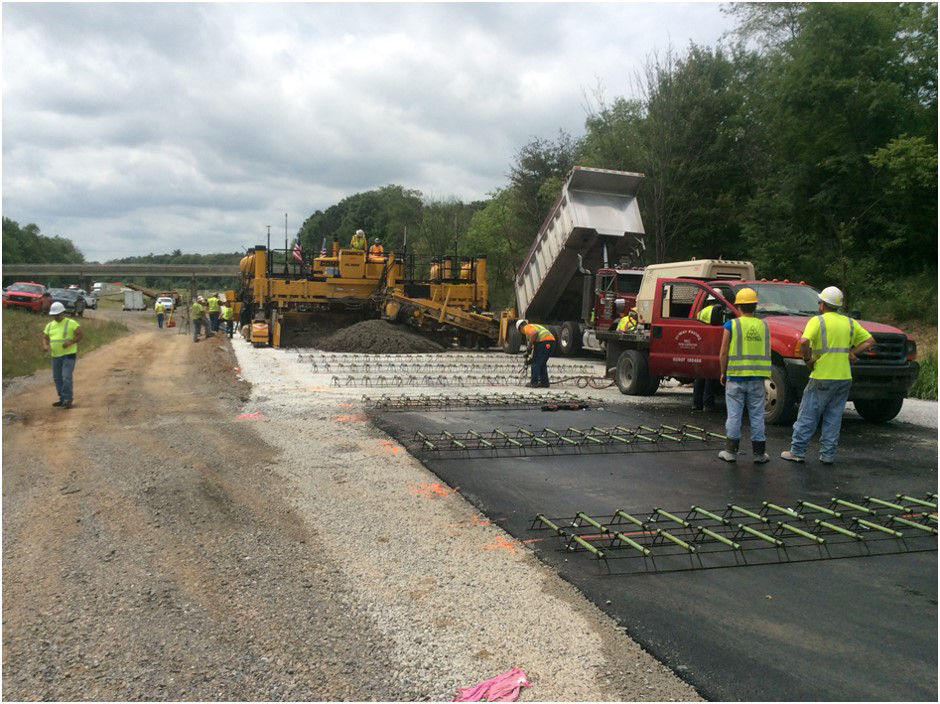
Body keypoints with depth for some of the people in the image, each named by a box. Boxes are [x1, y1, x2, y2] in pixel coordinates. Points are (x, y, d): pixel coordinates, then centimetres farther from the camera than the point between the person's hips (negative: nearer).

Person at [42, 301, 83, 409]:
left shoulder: (71, 323, -3)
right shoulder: (49, 325, 14)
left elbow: (80, 335, -7)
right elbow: (45, 338, 16)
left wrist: (70, 342, -21)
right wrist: (45, 346, -6)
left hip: (69, 354, -6)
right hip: (55, 356, 6)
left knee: (66, 377, -14)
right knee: (57, 378, 10)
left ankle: (67, 400, -11)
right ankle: (62, 400, 20)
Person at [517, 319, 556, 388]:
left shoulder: (527, 327, 7)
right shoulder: (535, 326, 34)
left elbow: (534, 333, -17)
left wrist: (529, 346, -10)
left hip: (543, 341, -9)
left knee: (535, 363, 2)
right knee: (542, 363, 19)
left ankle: (534, 382, 2)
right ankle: (545, 382, 19)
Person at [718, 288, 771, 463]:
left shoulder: (731, 325, -6)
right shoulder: (764, 326, 4)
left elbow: (723, 354, -7)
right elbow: (767, 355, 8)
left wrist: (723, 373, 6)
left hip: (735, 378, -2)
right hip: (757, 379, 2)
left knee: (734, 415, 4)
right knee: (757, 416, 9)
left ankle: (731, 451, 9)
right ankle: (759, 453, 15)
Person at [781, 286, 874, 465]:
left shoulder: (817, 321, -7)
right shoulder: (850, 323, 11)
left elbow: (804, 342, -22)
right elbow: (870, 340, 13)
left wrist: (807, 359, -9)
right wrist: (852, 353, 7)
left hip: (822, 377, -5)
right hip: (844, 378, 5)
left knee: (808, 416, 2)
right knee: (833, 418, 11)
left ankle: (797, 451, 6)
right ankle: (827, 455, 13)